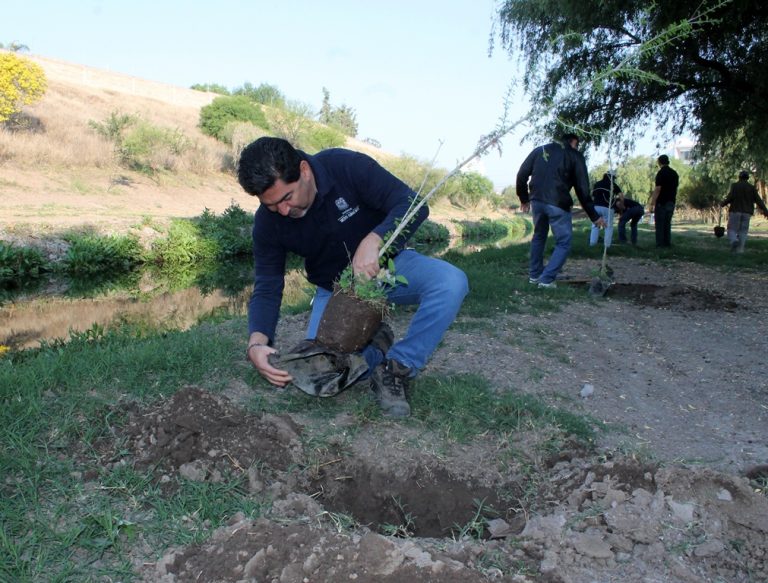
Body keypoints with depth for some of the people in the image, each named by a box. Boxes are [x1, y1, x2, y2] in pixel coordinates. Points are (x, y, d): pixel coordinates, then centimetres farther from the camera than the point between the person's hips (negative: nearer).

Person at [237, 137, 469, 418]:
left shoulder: (347, 166, -26)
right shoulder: (267, 222, -16)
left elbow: (414, 205, -25)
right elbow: (267, 288, -14)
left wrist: (373, 240, -43)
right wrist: (257, 342, -32)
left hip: (385, 264, -1)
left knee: (451, 282, -31)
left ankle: (398, 367, -18)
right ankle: (375, 351, 7)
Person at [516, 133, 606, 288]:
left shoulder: (540, 150, 18)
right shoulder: (575, 156, 8)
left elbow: (522, 174, 11)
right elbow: (582, 189, 4)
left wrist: (524, 198, 23)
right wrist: (594, 216, 9)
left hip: (537, 201, 4)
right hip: (558, 204, -4)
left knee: (539, 236, 24)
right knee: (564, 243, 7)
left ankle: (534, 275, 27)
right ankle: (547, 279, -3)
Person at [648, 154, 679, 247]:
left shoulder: (661, 173, -11)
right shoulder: (674, 173, 11)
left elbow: (658, 189, -17)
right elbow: (675, 189, 15)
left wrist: (652, 203, -15)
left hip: (661, 202, -7)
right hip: (671, 203, 7)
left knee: (659, 224, -2)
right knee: (667, 224, 12)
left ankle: (660, 243, -4)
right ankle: (667, 243, 12)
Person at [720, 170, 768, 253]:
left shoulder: (734, 185, -1)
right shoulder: (752, 187, 5)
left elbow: (730, 197, -13)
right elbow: (758, 200, -2)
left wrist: (723, 203, 4)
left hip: (735, 212, -2)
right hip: (746, 213, 2)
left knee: (732, 230, 2)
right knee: (743, 232, 7)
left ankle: (734, 241, -29)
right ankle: (739, 249, -2)